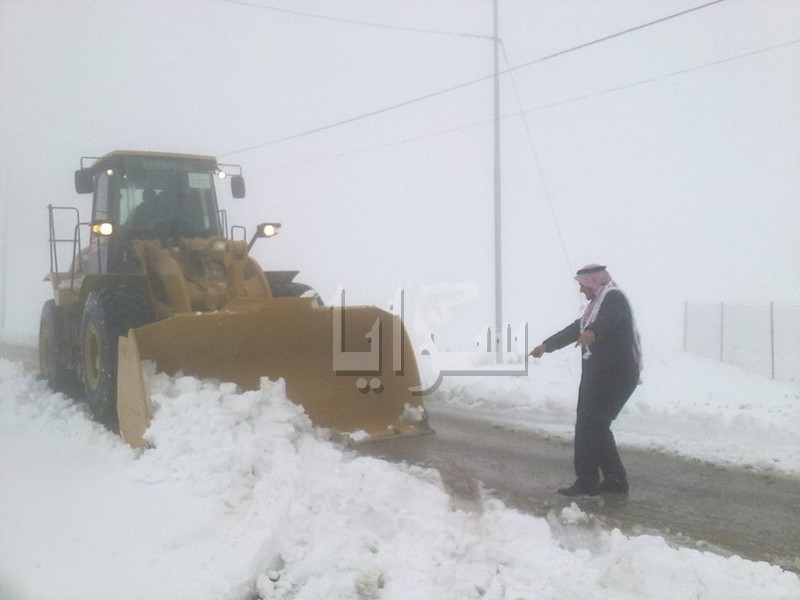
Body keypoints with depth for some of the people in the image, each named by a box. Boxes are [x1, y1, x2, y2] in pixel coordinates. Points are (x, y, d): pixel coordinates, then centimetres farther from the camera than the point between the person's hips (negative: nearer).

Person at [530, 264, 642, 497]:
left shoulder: (614, 299, -10)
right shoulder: (598, 304, 22)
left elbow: (610, 319, -34)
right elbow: (575, 328, 33)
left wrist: (593, 332, -55)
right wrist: (547, 345, 39)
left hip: (613, 375, -10)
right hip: (600, 375, 10)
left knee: (588, 426, -10)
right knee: (595, 426, 11)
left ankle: (587, 482, -7)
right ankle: (615, 479, 17)